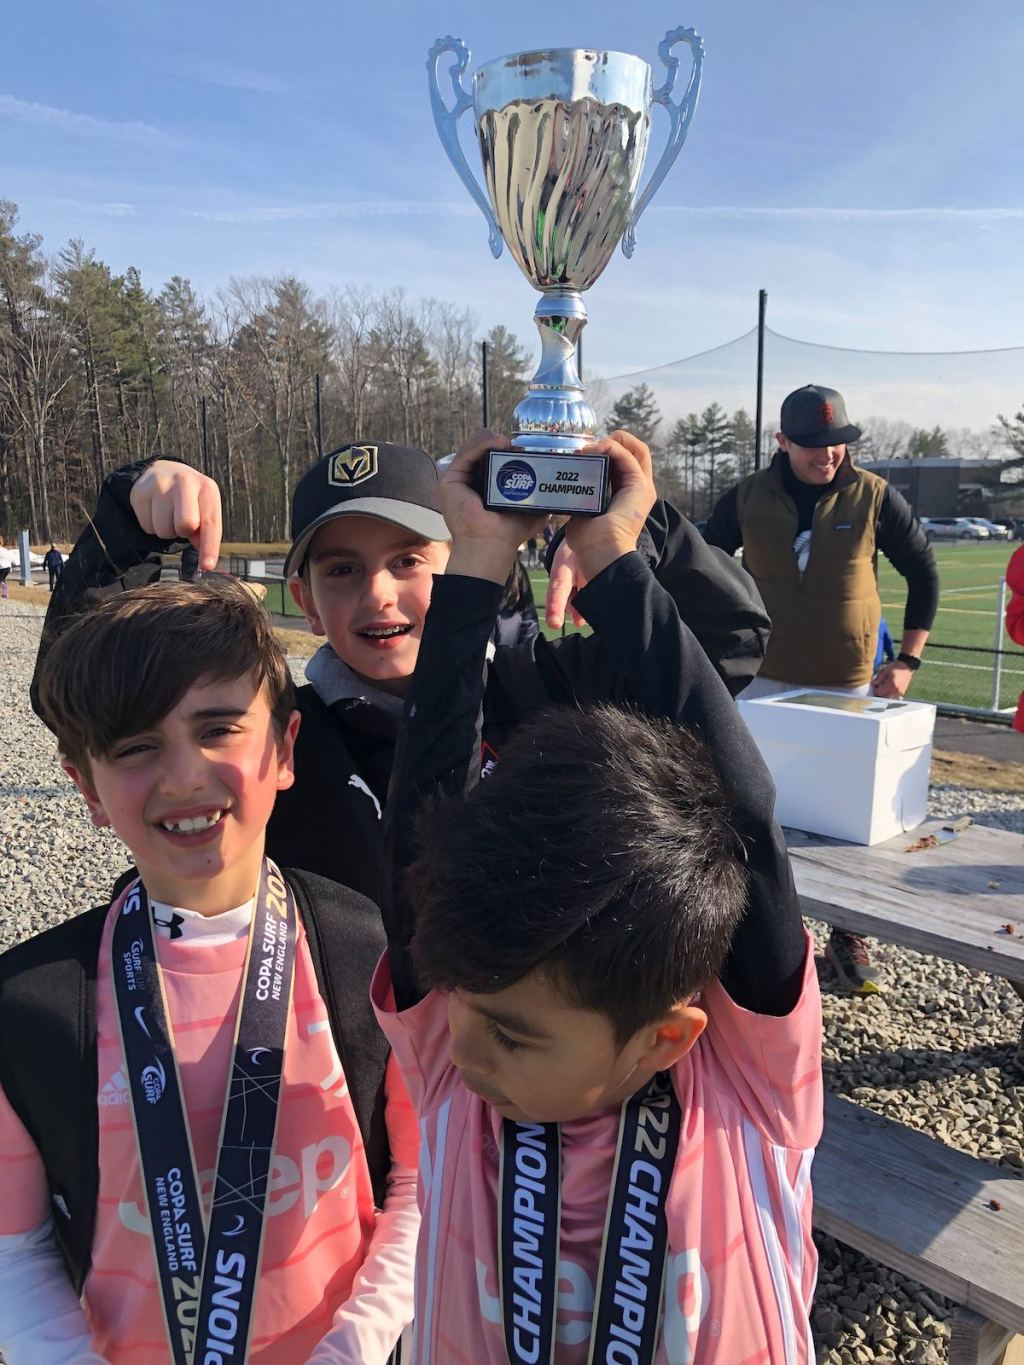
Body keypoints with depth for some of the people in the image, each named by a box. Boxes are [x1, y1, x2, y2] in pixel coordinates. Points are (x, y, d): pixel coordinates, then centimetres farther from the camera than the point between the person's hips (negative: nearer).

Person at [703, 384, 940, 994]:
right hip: (765, 680, 1)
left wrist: (908, 659, -1)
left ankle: (848, 937, 23)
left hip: (850, 685, -1)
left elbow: (924, 573, 4)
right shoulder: (747, 498, -3)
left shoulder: (874, 496, -5)